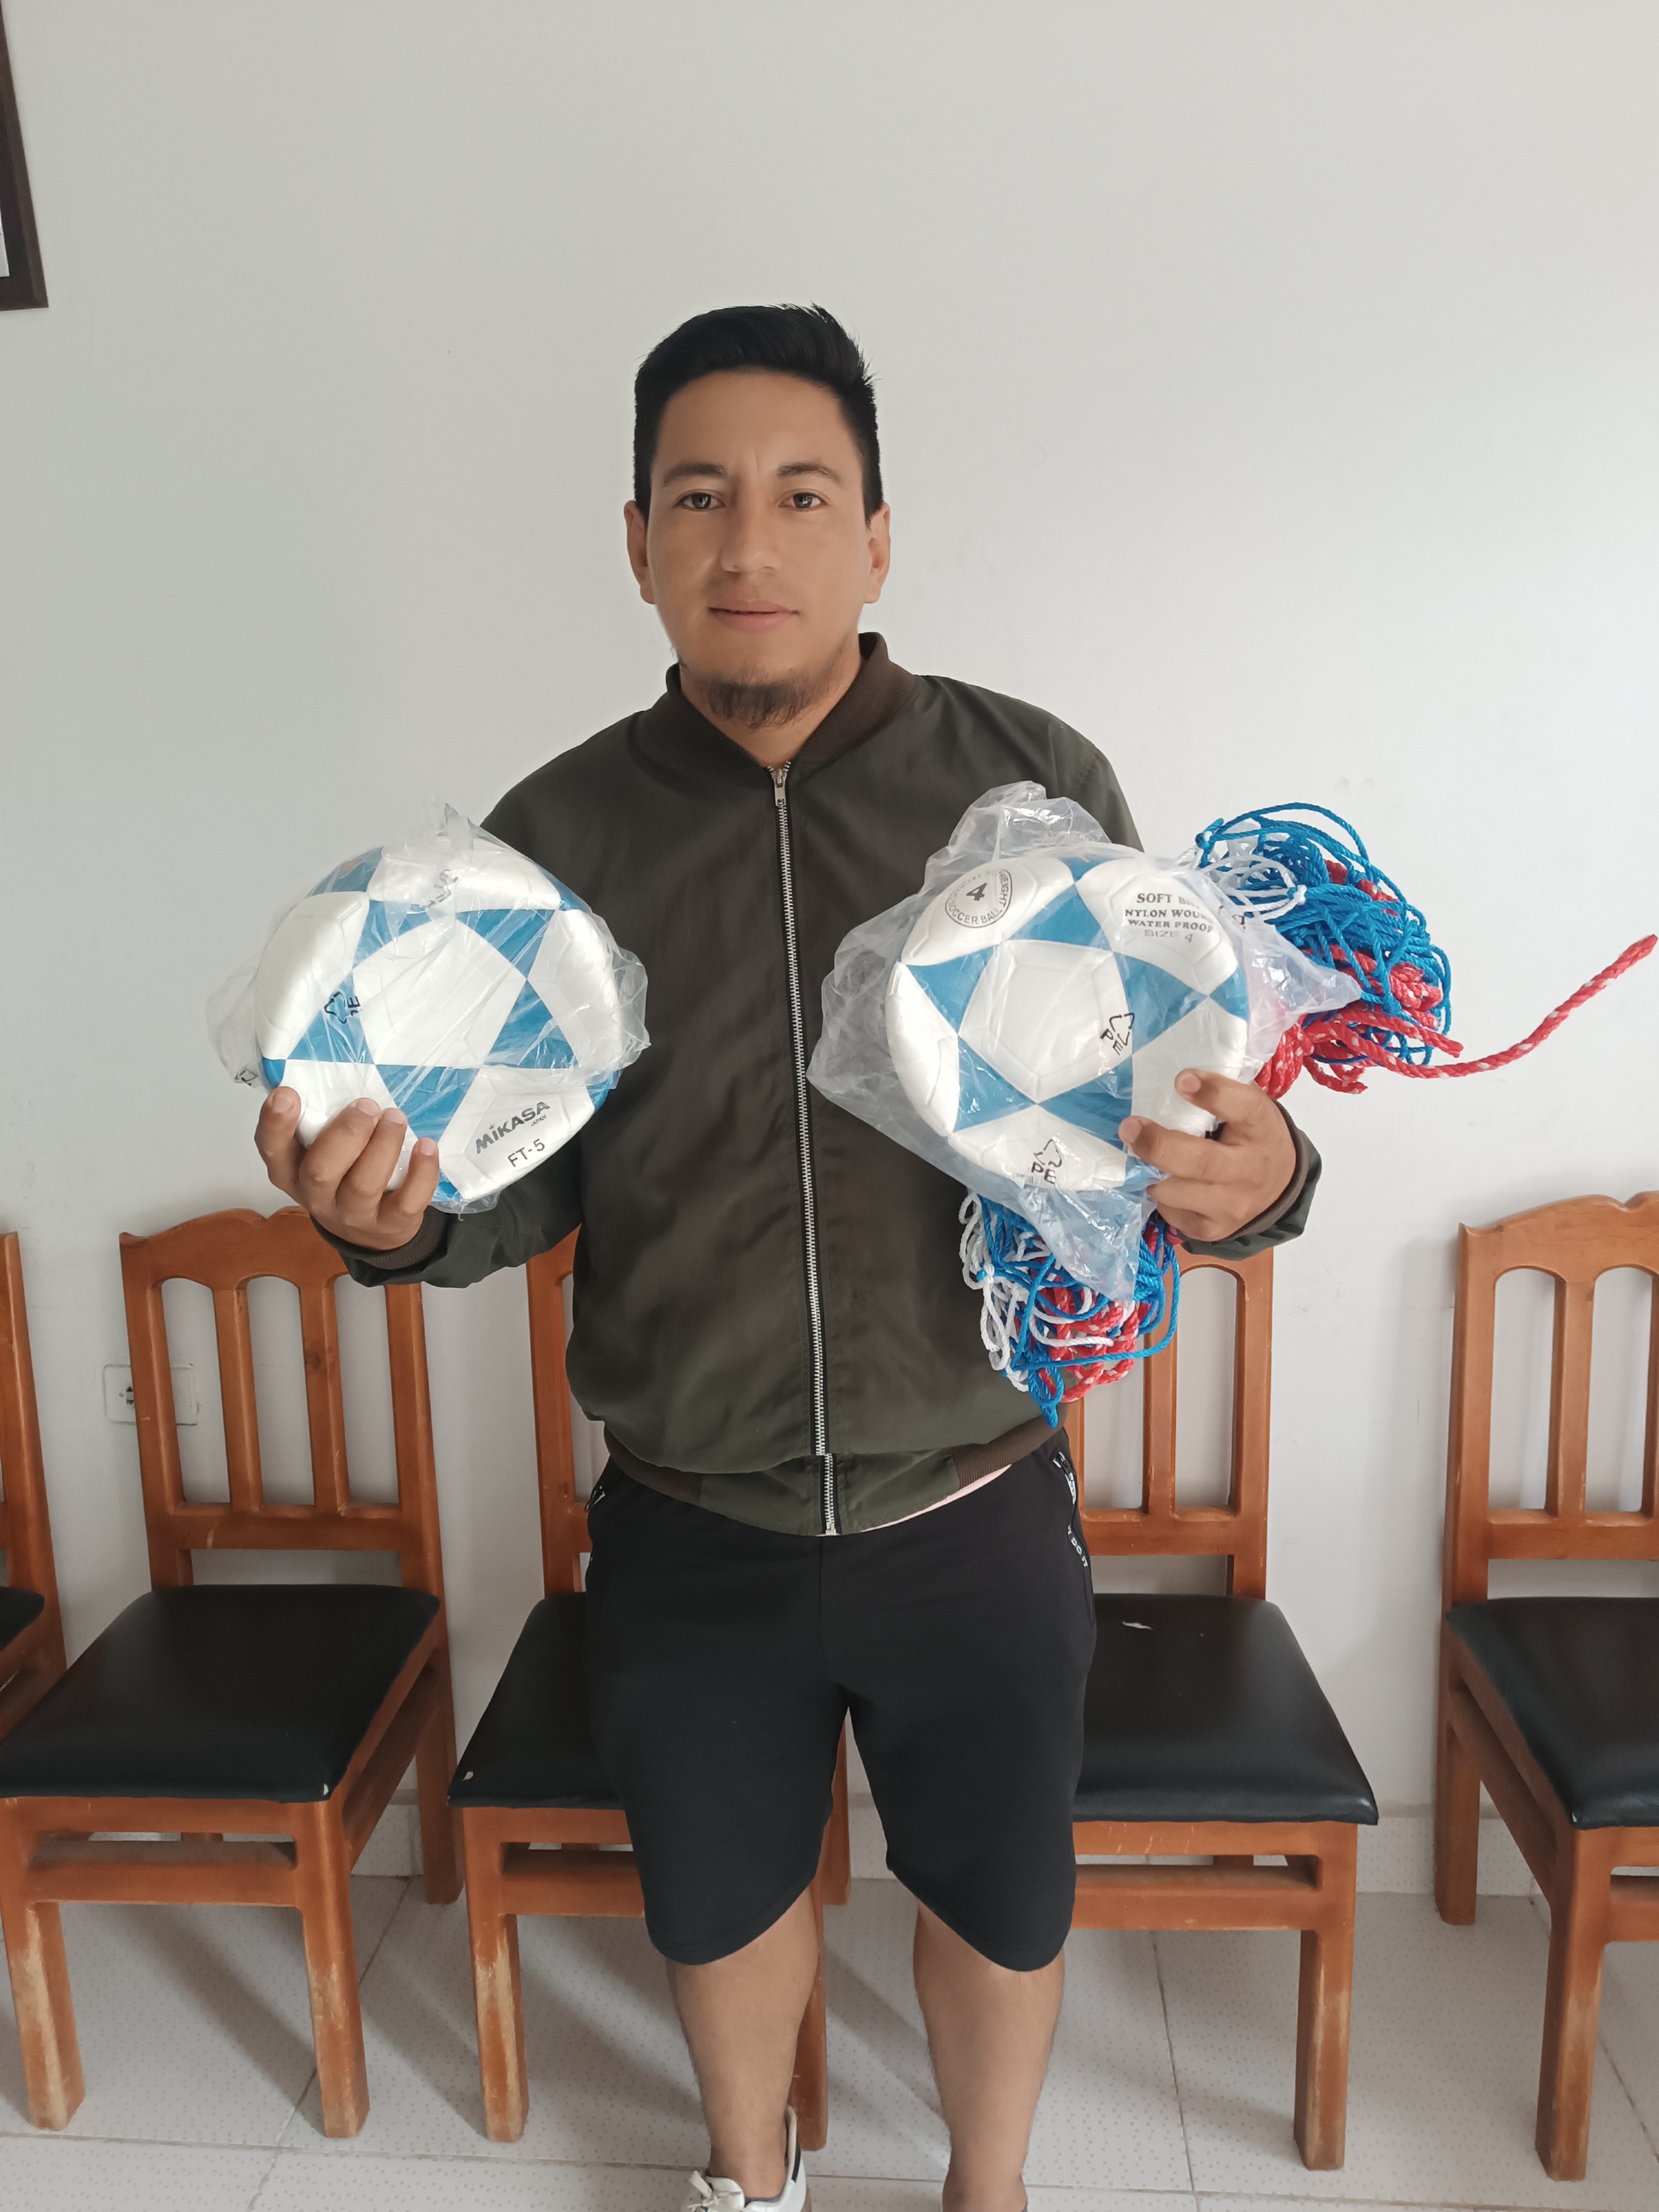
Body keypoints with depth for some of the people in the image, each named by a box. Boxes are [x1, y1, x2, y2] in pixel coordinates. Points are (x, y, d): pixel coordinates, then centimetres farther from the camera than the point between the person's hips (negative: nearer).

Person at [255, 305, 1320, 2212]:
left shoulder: (1040, 786, -9)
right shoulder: (552, 835, -5)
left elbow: (1160, 1103, -2)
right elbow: (532, 1189, 2)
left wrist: (1252, 1177, -24)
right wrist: (406, 1218, -19)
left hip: (975, 1516, -1)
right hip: (688, 1533, 2)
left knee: (999, 1900, 23)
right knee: (719, 1897, 25)